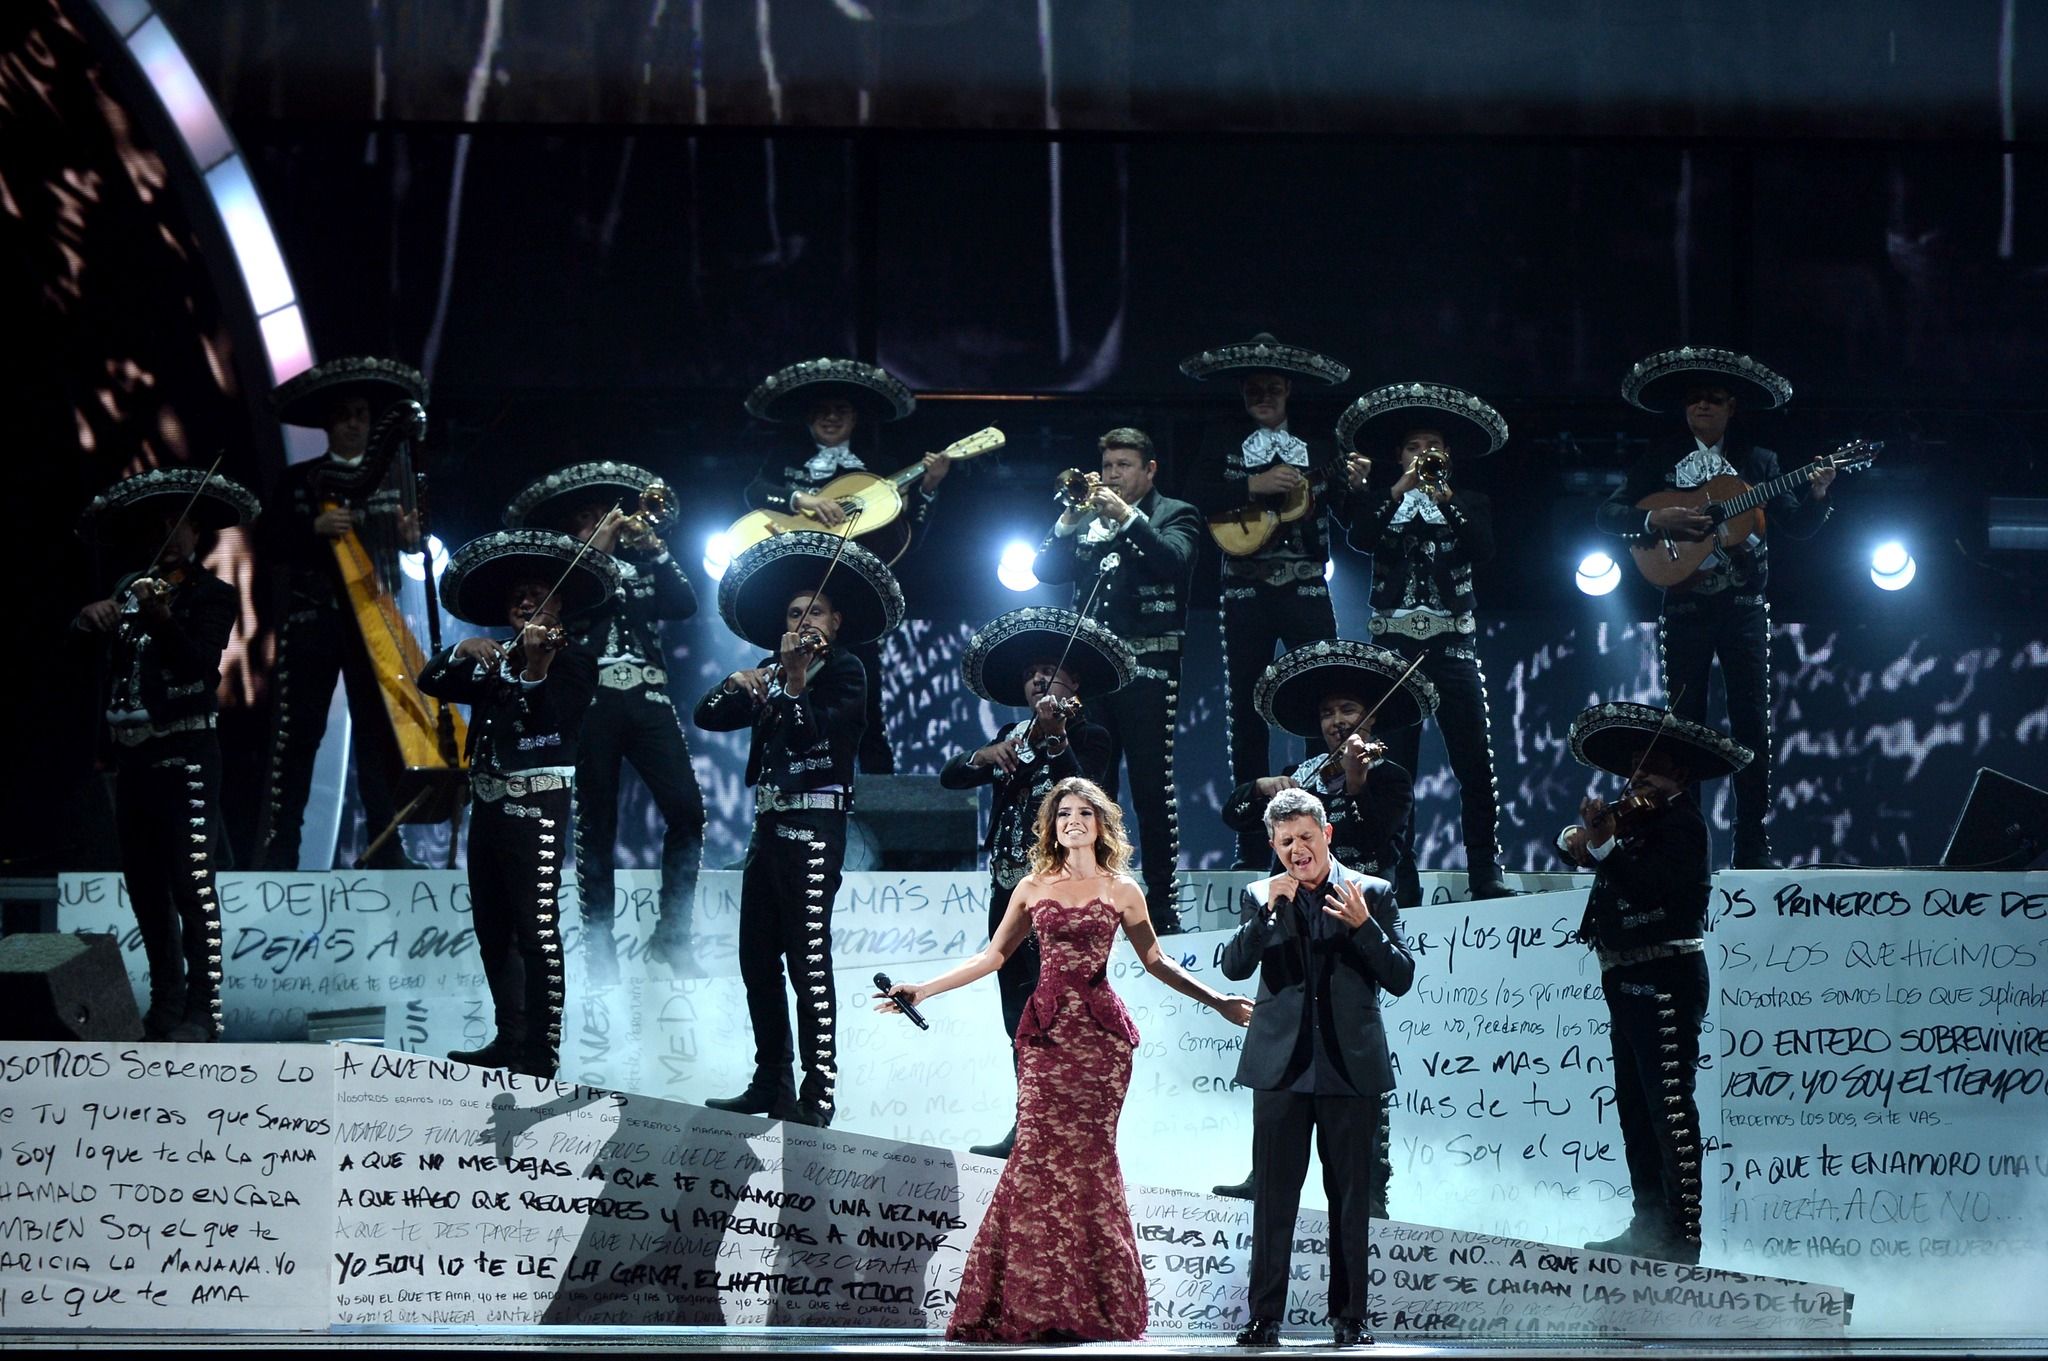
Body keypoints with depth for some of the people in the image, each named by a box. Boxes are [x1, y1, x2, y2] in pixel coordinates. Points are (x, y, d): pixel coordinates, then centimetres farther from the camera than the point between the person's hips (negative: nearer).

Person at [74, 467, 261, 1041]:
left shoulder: (212, 594, -2)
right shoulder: (130, 590, 14)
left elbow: (200, 659, -18)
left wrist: (162, 620, -36)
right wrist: (90, 617, -14)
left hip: (186, 755, -7)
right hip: (133, 756, 7)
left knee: (193, 885, -11)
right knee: (145, 886, 10)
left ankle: (202, 1012, -11)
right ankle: (166, 1004, 18)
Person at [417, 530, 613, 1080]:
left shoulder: (572, 660, -1)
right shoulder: (491, 665, 18)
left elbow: (556, 715, -18)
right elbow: (430, 682, 11)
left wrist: (536, 670, -36)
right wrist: (461, 653, -7)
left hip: (537, 803, -8)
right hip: (488, 803, 8)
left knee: (537, 930, -11)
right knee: (492, 930, 10)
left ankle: (541, 1055, -13)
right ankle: (510, 1040, 18)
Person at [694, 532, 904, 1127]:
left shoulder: (845, 671, 0)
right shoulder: (771, 672, 17)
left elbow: (815, 730, -14)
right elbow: (708, 716, 10)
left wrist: (795, 680, -20)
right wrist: (738, 684, -7)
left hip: (813, 825, -7)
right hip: (769, 825, 8)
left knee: (808, 960, -12)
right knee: (757, 961, 8)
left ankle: (819, 1095, -13)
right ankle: (771, 1084, 14)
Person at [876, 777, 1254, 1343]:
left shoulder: (1121, 890, 8)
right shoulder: (1033, 888, 12)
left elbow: (1155, 961, 14)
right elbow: (993, 954, 15)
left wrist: (1219, 1001, 9)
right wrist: (922, 990, 10)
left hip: (1099, 1031, -1)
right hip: (1046, 1031, 1)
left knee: (1088, 1157, -5)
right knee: (1040, 1153, -7)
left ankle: (1091, 1306, 0)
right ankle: (1033, 1304, -3)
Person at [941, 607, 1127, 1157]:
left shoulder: (1088, 738, -1)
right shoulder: (1012, 736, 17)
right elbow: (951, 777, 6)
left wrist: (1055, 739, -35)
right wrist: (984, 755, -15)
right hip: (1009, 889, 7)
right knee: (1020, 1021, 11)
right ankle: (1028, 1128, 18)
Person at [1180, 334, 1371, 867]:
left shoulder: (1317, 448, 11)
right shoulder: (1222, 443, 11)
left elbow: (1351, 521, 7)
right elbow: (1196, 495, -5)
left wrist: (1354, 486, -13)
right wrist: (1256, 486, -16)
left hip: (1307, 591, 0)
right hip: (1247, 595, 0)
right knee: (1246, 716, 0)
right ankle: (1252, 847, 4)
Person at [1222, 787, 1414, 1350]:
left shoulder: (1372, 894, 4)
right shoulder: (1259, 897, 8)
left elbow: (1401, 978, -2)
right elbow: (1234, 966, -5)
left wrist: (1363, 925, -17)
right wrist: (1269, 910, -17)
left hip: (1351, 1067, -1)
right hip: (1281, 1065, 1)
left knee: (1351, 1197, 3)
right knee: (1273, 1194, -1)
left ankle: (1348, 1315, 9)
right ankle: (1264, 1315, 3)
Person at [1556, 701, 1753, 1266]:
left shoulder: (1681, 822, -11)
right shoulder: (1637, 822, 16)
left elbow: (1651, 885, -25)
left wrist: (1602, 846, -29)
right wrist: (1578, 841, -9)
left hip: (1665, 980, -10)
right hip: (1629, 983, 10)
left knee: (1669, 1108, -11)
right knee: (1635, 1111, 14)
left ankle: (1683, 1238, -13)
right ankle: (1648, 1227, 21)